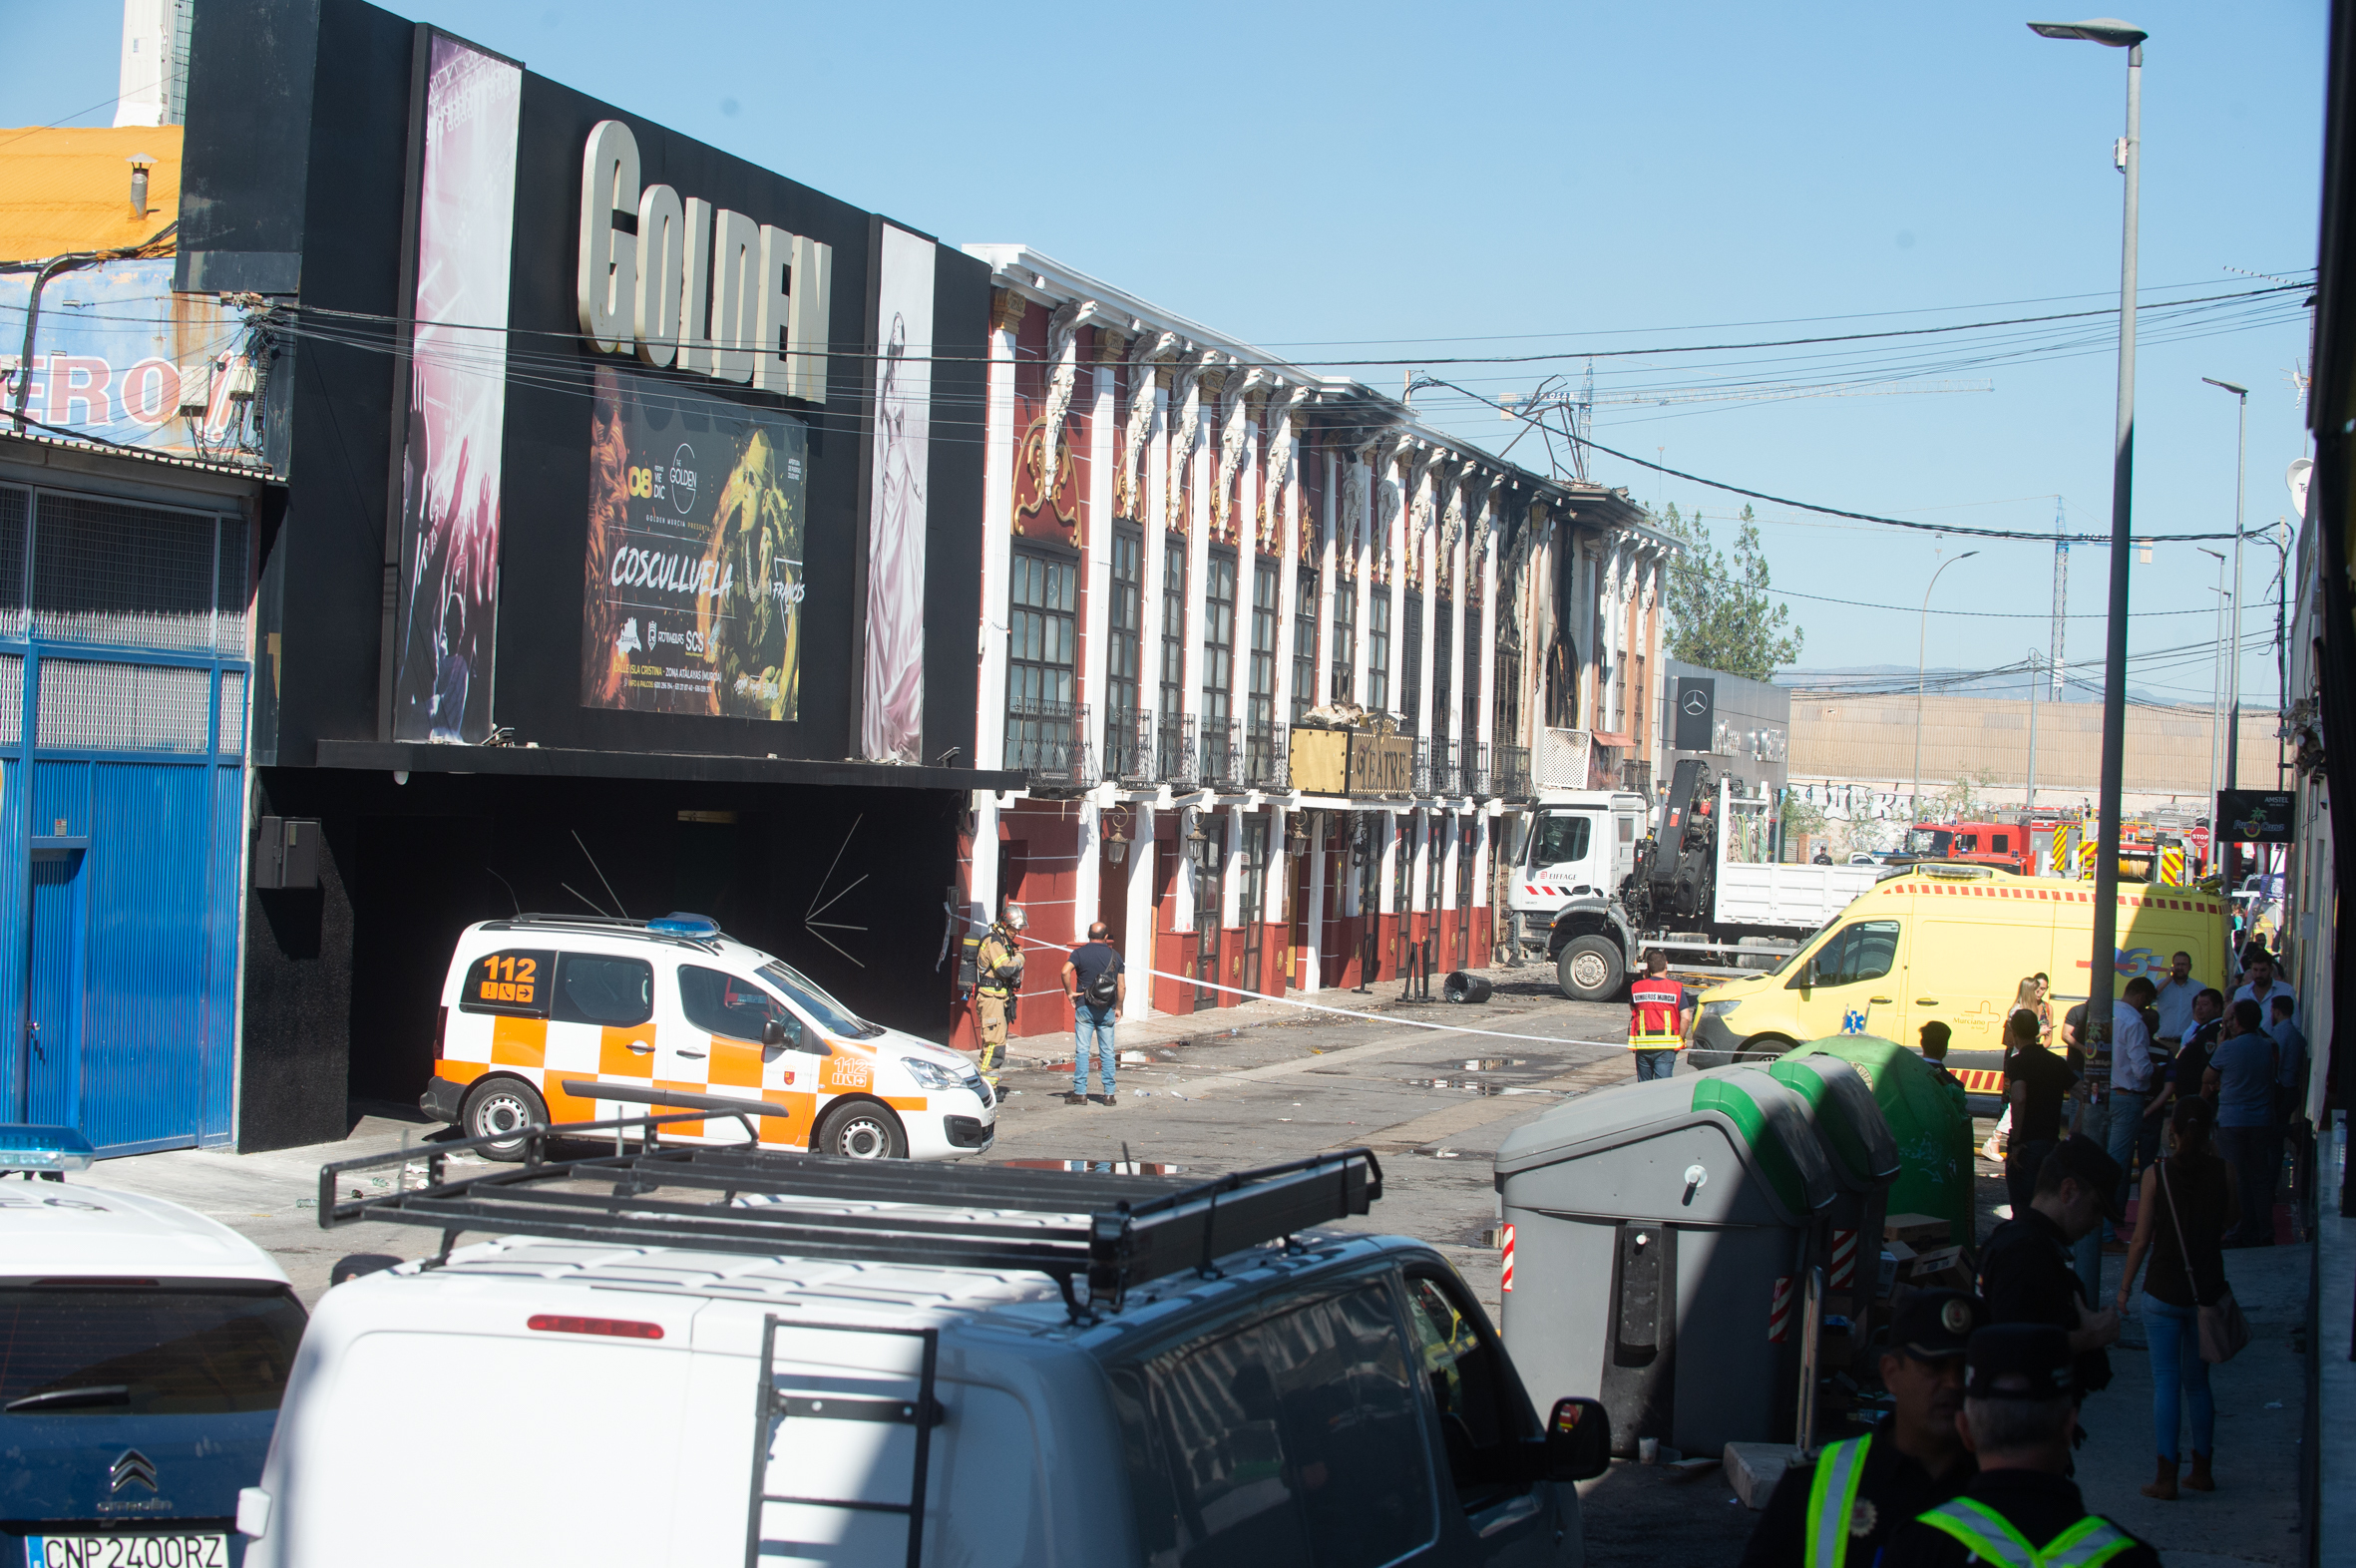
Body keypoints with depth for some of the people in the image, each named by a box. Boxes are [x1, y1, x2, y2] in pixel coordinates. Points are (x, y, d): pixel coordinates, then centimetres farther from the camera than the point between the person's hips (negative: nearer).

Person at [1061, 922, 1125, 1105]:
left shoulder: (1080, 952, -3)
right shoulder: (1114, 955, 5)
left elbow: (1065, 971, -21)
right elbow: (1122, 986, 4)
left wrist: (1069, 992, -8)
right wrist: (1118, 1007, 15)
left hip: (1085, 1007, -2)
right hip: (1107, 1010, 2)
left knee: (1082, 1050, 0)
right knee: (1107, 1052, 6)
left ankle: (1080, 1093, -3)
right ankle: (1109, 1094, 5)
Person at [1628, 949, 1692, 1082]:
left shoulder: (1636, 988, 1)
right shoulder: (1676, 988, -6)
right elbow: (1685, 1018, -11)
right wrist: (1680, 1039, 3)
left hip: (1642, 1045, 2)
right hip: (1666, 1045, -2)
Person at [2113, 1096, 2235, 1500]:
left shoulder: (2157, 1174, -9)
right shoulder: (2224, 1171, -6)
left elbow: (2141, 1239, -7)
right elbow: (2227, 1226, 7)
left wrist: (2124, 1288, 4)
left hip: (2164, 1291, -2)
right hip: (2207, 1289, 3)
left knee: (2166, 1382, 2)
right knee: (2197, 1380, 16)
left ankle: (2167, 1477, 1)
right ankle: (2202, 1470, 23)